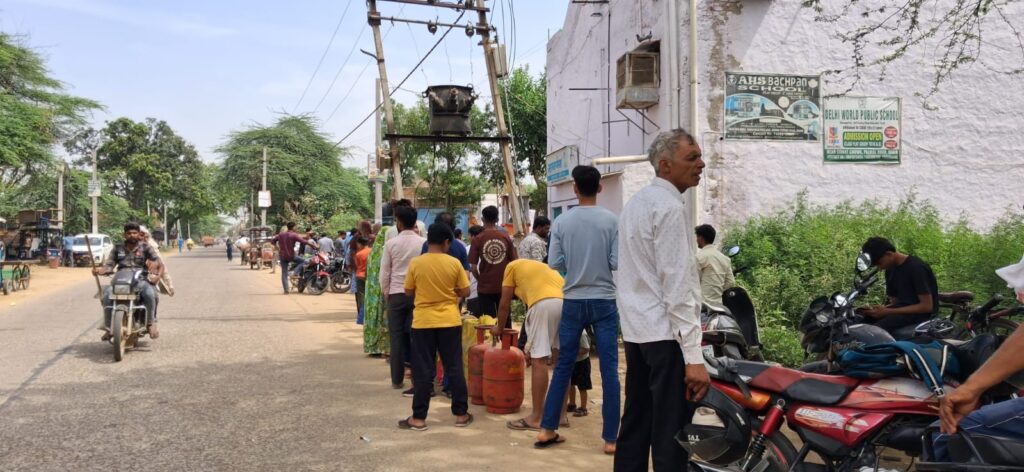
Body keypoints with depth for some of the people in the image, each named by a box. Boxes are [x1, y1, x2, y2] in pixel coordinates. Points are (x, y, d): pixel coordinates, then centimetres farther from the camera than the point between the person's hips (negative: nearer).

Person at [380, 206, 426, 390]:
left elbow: (384, 272, 1)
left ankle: (397, 379, 10)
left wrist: (385, 294, 14)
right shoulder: (423, 243, -5)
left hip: (396, 294, 0)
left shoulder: (391, 243, -3)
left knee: (397, 337, 6)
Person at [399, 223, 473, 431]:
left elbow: (409, 292, 3)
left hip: (423, 322, 0)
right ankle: (461, 414, 15)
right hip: (450, 321, 1)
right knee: (454, 368, 9)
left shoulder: (415, 263, -5)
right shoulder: (454, 263, -5)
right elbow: (465, 292, 0)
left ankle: (418, 418, 7)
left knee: (423, 371, 4)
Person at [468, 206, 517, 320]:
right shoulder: (506, 237, -3)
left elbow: (473, 268, -8)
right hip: (504, 286, 2)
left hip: (485, 288, -2)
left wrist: (480, 280, 10)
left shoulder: (477, 239, -8)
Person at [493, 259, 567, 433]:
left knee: (539, 360, -2)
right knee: (560, 359, 16)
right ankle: (561, 414, 22)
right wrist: (535, 345, 43)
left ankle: (536, 418, 1)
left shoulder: (512, 266, 24)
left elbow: (504, 305, 24)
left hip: (545, 303, -7)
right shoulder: (541, 267, 40)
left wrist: (499, 328, 42)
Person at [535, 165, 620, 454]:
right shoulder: (611, 221, -7)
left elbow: (553, 265, -2)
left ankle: (547, 430, 17)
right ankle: (610, 439, 6)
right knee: (609, 370, 3)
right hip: (604, 301, -2)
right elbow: (617, 263, -10)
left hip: (573, 302, 2)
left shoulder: (562, 222, -2)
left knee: (563, 366, 12)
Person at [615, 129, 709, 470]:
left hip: (635, 330, 9)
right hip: (666, 334, -9)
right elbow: (678, 285, -18)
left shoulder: (635, 202, 17)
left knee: (635, 426, 14)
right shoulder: (669, 207, -12)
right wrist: (693, 356, -20)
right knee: (671, 434, -6)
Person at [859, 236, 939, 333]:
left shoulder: (916, 267, -13)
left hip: (920, 312, -8)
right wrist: (878, 309, -7)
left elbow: (927, 306, -16)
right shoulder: (891, 270, 12)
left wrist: (888, 312, -20)